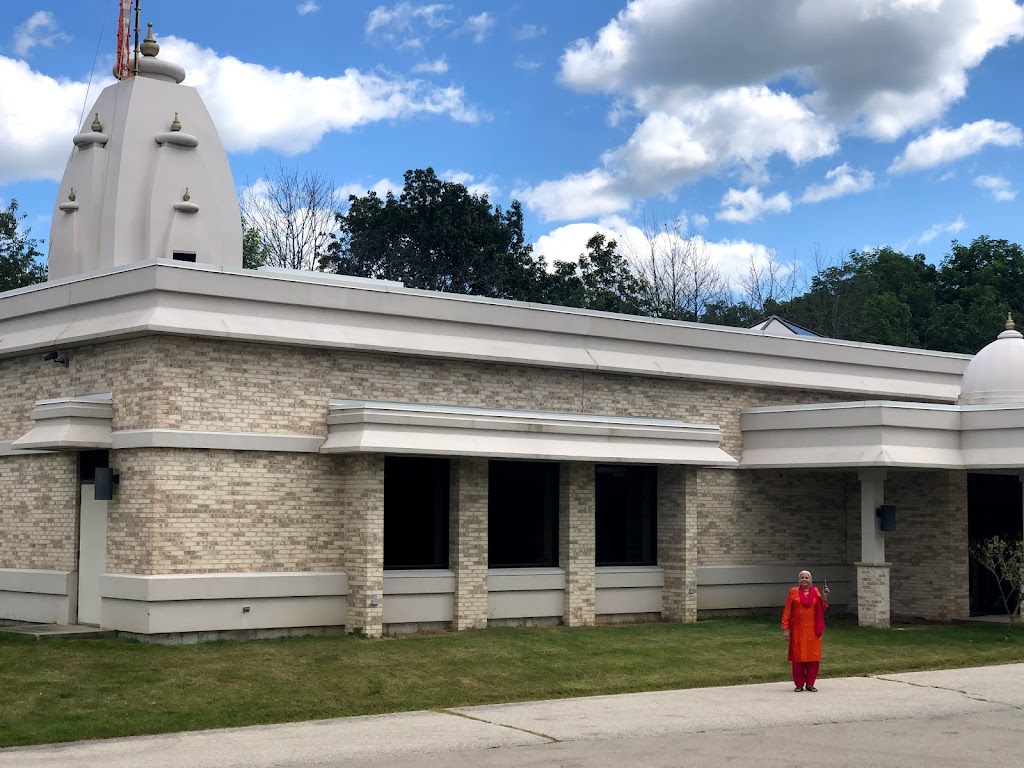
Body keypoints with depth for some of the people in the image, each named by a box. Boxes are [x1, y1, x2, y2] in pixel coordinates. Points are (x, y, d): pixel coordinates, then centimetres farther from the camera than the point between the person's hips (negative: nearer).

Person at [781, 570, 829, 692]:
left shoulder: (815, 592, 7)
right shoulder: (794, 592, 1)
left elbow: (822, 610, 4)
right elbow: (787, 611, -1)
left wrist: (824, 597, -8)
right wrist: (785, 629, -7)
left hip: (813, 630, 2)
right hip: (798, 630, -2)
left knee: (813, 656, 1)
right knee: (798, 656, 0)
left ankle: (810, 684, 11)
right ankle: (799, 684, 9)